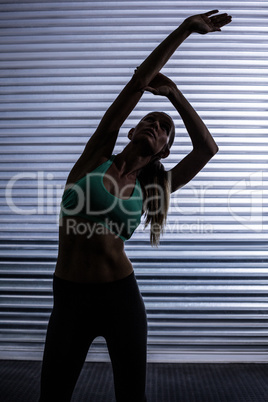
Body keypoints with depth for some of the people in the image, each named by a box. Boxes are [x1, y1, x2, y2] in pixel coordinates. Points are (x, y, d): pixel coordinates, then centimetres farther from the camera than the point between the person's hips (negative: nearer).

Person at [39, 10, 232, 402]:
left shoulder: (149, 188, 5)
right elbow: (138, 82, -3)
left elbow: (207, 148, 6)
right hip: (69, 298, -1)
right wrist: (184, 28, -1)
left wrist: (174, 94, 8)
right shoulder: (96, 157, 0)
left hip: (121, 297, 1)